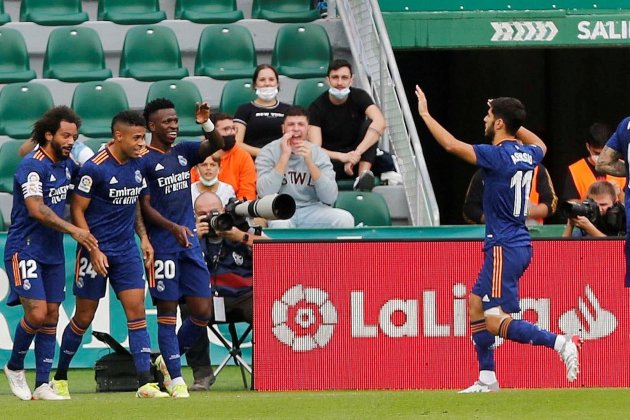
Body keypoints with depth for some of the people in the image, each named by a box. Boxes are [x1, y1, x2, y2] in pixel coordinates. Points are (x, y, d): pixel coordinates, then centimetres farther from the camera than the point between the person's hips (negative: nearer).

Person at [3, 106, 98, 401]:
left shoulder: (66, 164, 8)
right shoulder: (32, 165, -16)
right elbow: (37, 209, -27)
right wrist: (73, 230, -31)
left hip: (53, 252, 8)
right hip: (25, 250, -8)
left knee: (51, 316, 4)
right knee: (37, 312, -15)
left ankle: (43, 384, 7)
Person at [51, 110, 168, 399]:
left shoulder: (137, 164, 4)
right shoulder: (95, 168, -15)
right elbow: (77, 210, -11)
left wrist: (143, 237, 8)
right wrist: (93, 250, -17)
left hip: (127, 249, 5)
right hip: (97, 250, -5)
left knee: (136, 310, -6)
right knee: (84, 318, 3)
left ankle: (145, 383, -11)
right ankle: (60, 377, 21)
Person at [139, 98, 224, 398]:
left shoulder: (183, 152, 12)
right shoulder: (143, 161, -6)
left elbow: (217, 145, 1)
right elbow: (145, 207, -9)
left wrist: (206, 123, -18)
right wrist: (173, 228, -23)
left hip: (190, 244, 6)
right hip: (162, 247, -6)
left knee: (202, 312, 3)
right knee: (167, 311, -1)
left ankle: (168, 360, 23)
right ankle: (175, 378, 3)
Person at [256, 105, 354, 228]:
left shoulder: (318, 153, 1)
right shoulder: (269, 152, -4)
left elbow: (330, 198, -10)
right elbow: (265, 194, -19)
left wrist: (309, 162, -18)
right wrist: (285, 156, -19)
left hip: (311, 211, 3)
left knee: (345, 219, -24)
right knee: (279, 223, -39)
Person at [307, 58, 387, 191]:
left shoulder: (359, 96, -5)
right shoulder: (317, 107, -8)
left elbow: (380, 123, -24)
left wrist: (356, 153, -36)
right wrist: (343, 157, -36)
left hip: (357, 160, 2)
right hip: (332, 161, -2)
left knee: (369, 124, -24)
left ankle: (364, 174, -38)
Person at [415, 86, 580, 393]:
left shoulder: (497, 156, -17)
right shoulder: (527, 155, 8)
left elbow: (451, 145, -20)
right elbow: (540, 146, 34)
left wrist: (425, 115, -8)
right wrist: (512, 120, 31)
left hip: (505, 249, -9)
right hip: (519, 244, 9)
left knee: (496, 322, -10)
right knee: (475, 303, 17)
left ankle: (560, 343, -21)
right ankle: (487, 379, 18)